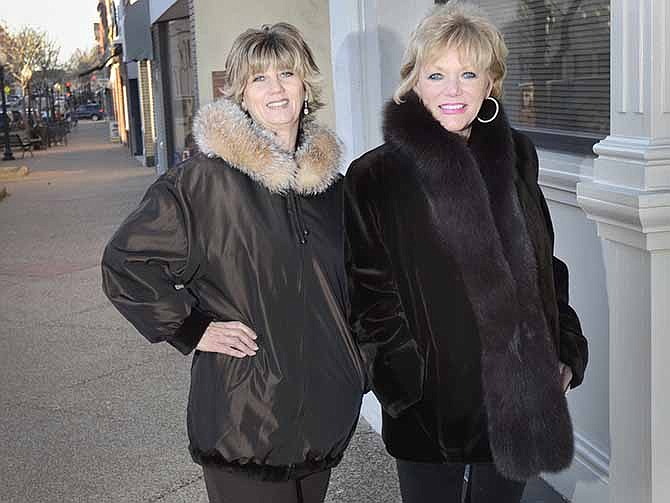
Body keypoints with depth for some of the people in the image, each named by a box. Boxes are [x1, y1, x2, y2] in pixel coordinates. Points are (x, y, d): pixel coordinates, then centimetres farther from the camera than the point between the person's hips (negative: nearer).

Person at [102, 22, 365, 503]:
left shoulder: (329, 179, 7)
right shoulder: (205, 180, -13)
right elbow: (124, 261, -11)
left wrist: (347, 352, 14)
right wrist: (192, 330, -12)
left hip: (326, 404, 6)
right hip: (244, 407, -6)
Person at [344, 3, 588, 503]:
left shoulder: (516, 156, 5)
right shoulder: (375, 177, -8)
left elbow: (544, 263, 13)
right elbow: (371, 296, -7)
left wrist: (566, 351, 7)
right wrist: (410, 381, -13)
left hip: (516, 398, 4)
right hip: (432, 409, -3)